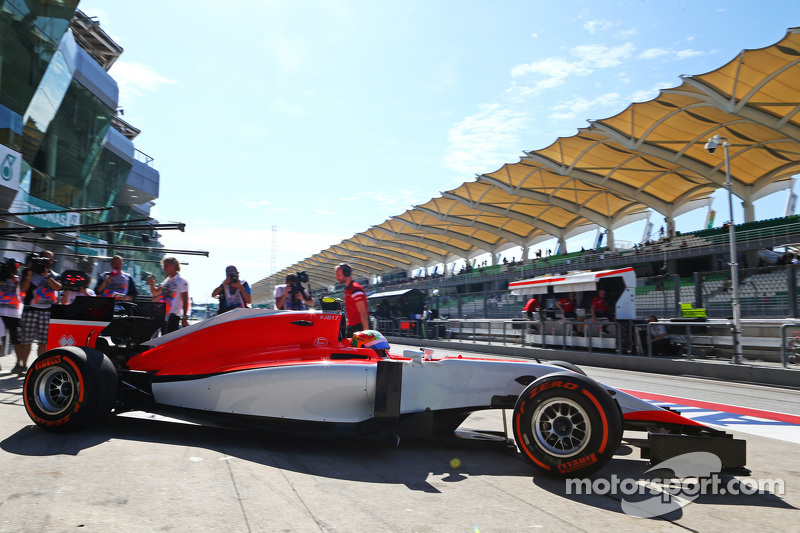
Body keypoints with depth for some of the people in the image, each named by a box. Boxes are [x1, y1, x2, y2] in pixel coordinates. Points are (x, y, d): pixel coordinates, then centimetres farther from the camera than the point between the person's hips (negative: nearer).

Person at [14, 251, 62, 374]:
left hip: (48, 312, 1)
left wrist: (46, 275, -12)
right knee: (26, 339, -1)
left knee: (44, 341, 1)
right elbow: (23, 289, -3)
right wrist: (29, 273, -9)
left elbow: (58, 287, -6)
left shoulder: (54, 276, 13)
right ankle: (23, 365, 9)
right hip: (31, 310, -1)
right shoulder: (30, 273, 8)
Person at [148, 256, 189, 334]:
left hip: (173, 316, -8)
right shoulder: (166, 280, 15)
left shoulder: (182, 282, -9)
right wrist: (152, 285, 1)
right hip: (163, 316, 8)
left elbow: (185, 301, -12)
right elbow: (156, 293, 22)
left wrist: (184, 317, -16)